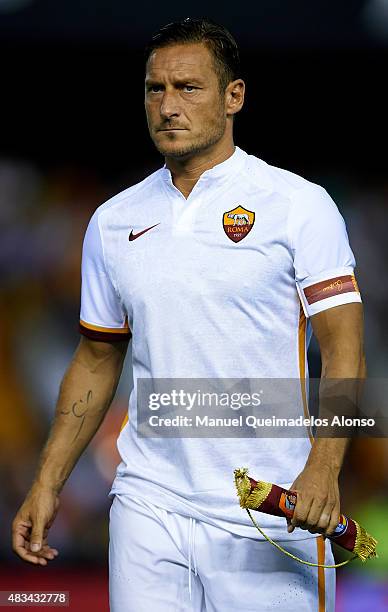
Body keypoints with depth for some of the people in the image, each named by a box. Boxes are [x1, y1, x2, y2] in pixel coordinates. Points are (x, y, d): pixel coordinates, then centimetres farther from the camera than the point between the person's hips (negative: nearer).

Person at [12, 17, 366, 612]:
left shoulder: (299, 205, -4)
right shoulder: (113, 222, 11)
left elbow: (343, 348, -9)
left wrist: (322, 468, -24)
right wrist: (47, 485, 11)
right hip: (149, 511, 4)